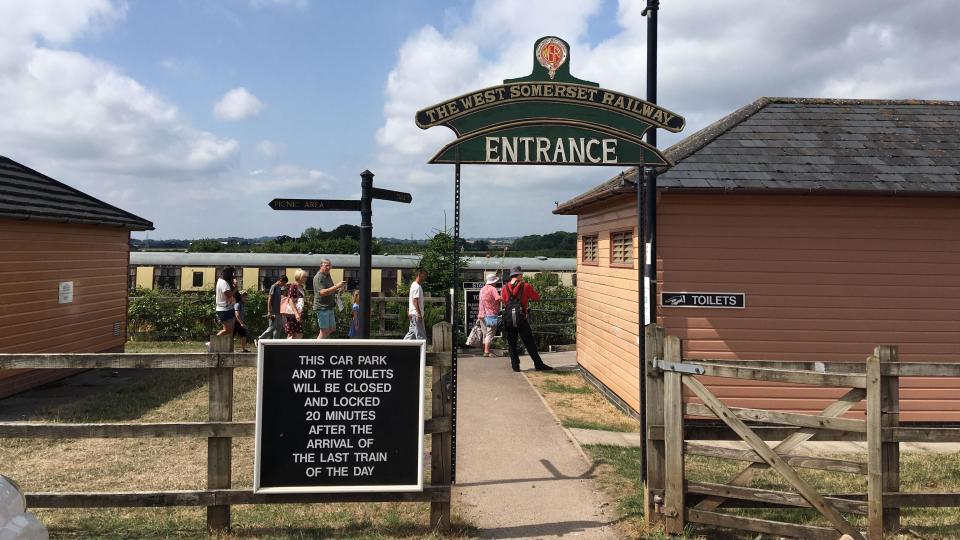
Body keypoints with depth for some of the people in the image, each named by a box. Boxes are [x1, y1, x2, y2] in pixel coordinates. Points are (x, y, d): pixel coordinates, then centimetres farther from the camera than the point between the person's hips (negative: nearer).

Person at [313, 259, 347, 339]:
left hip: (330, 307, 9)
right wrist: (337, 286, -28)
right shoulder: (318, 277, -14)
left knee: (332, 328, 14)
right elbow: (322, 292, -26)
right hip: (322, 307, -9)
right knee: (324, 330, -8)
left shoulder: (328, 276, 16)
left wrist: (339, 290, 3)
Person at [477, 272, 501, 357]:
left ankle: (485, 351, 17)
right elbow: (499, 298, -24)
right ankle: (487, 352, -16)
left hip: (482, 314, 8)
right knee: (490, 334, -10)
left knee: (485, 334, 14)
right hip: (491, 314, -8)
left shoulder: (482, 289, 18)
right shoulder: (493, 289, -8)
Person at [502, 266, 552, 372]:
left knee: (512, 343, 11)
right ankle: (538, 364, 8)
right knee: (530, 343, 3)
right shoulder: (526, 286, -4)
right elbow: (537, 297, 4)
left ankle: (515, 365, 9)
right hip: (521, 320, -3)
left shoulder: (505, 288, 3)